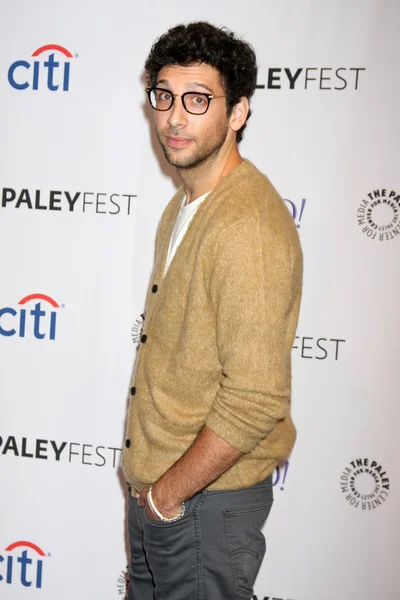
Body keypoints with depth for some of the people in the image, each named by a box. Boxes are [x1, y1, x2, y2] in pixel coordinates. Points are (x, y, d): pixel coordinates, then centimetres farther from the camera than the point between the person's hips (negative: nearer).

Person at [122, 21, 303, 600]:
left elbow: (256, 401, -28)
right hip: (154, 486, 9)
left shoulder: (249, 224, -24)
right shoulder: (184, 205, 8)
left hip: (207, 498, -9)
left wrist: (171, 491, -15)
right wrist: (148, 483, 12)